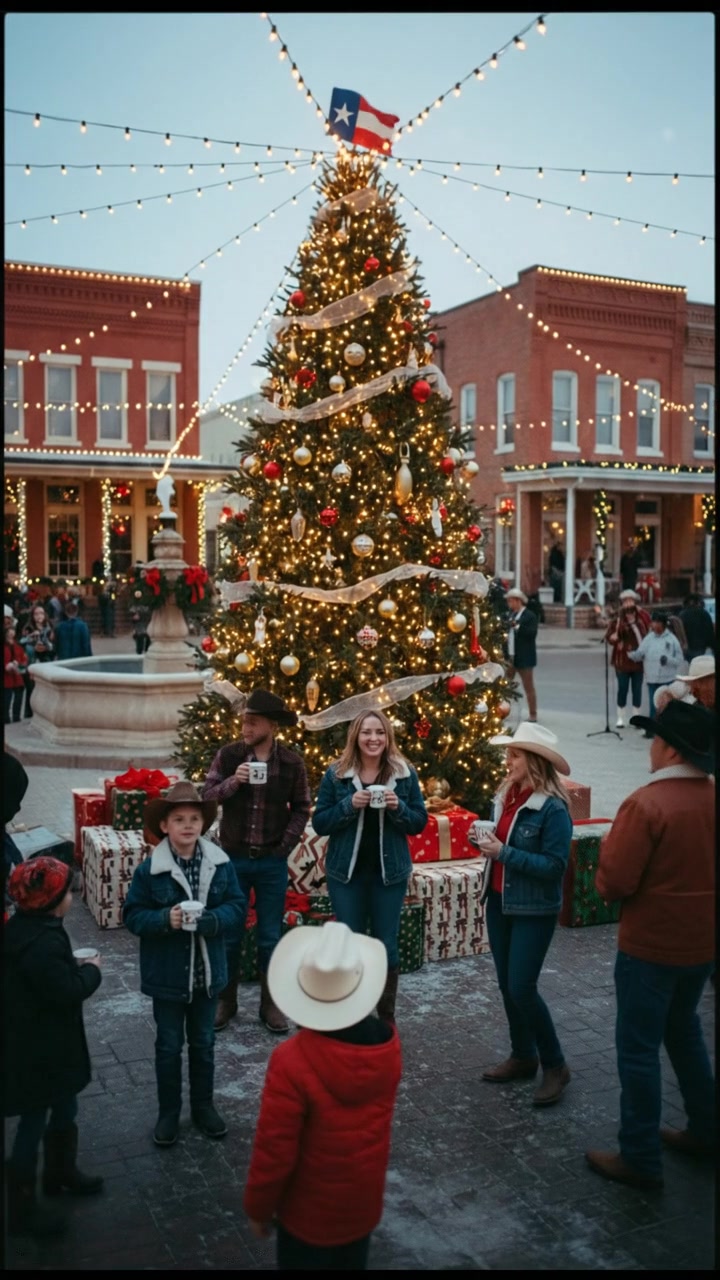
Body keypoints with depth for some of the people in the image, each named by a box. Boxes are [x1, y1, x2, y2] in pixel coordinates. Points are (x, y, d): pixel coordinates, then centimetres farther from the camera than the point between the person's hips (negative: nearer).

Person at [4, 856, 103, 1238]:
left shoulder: (24, 928, 2)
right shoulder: (42, 942, -30)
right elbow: (68, 992, -26)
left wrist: (75, 966, 2)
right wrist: (91, 971, -10)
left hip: (40, 1041, 10)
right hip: (38, 1049, -10)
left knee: (64, 1109, 25)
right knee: (34, 1121, 6)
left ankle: (61, 1173, 45)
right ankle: (22, 1209, 21)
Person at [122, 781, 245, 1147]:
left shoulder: (221, 863, -8)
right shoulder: (149, 869, -14)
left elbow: (237, 905, -5)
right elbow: (133, 915, -10)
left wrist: (208, 920, -23)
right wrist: (165, 918, -28)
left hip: (208, 972, 2)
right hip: (167, 975, -2)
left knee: (203, 1043, 19)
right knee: (168, 1046, 13)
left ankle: (203, 1106, 36)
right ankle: (168, 1113, 30)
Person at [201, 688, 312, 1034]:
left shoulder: (292, 762, -5)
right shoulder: (228, 755, -5)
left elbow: (301, 808, 2)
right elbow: (206, 796, -6)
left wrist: (286, 845, -7)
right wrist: (232, 782, -23)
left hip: (272, 862, 0)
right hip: (233, 858, 0)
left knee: (270, 937, 8)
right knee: (229, 934, 10)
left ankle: (270, 1005, 22)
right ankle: (225, 1001, 25)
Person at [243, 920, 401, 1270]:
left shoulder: (292, 1061, -32)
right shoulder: (388, 1044, -15)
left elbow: (274, 1150, -22)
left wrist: (258, 1207, -5)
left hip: (310, 1213, -4)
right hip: (364, 1203, 5)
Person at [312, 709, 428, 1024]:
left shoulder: (405, 773, -1)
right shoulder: (336, 774, -4)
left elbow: (420, 822, 1)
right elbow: (319, 823, -4)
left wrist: (398, 808, -18)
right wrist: (349, 805, -20)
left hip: (390, 872, 1)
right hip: (346, 872, 0)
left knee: (386, 945, 8)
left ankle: (387, 1018, 22)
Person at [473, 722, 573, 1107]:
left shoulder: (553, 808, -19)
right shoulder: (506, 795, 3)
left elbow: (554, 866, -21)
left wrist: (504, 852, -23)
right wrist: (487, 841, -5)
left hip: (533, 910, -8)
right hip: (499, 902, 8)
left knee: (522, 988, -7)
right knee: (507, 985, 14)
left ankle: (555, 1065, 12)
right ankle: (523, 1056, 31)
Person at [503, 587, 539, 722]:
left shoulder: (530, 616, -9)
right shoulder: (510, 615, 12)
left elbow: (532, 633, -21)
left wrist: (518, 627, -28)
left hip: (524, 658, -7)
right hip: (509, 657, 7)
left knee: (529, 687, 2)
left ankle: (533, 715, 10)